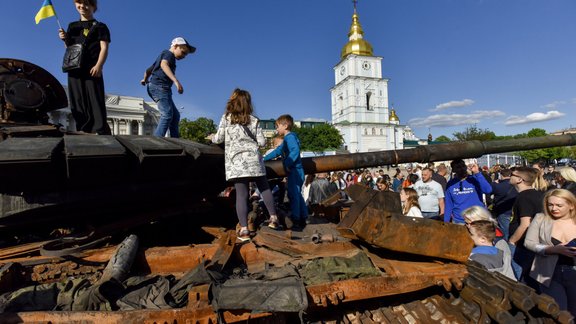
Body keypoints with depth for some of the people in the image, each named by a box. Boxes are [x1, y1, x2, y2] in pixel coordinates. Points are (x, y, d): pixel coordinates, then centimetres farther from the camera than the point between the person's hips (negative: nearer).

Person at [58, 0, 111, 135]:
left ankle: (103, 134, -17)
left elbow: (104, 48, -5)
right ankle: (83, 133, 9)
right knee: (78, 107, 4)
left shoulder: (100, 26, 7)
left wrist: (99, 66, -20)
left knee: (96, 105, -14)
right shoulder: (72, 26, 23)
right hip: (74, 70, 6)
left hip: (92, 70, -6)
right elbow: (70, 48, 26)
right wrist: (65, 39, 3)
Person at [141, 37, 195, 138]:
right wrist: (176, 81, -37)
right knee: (167, 114, -22)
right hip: (159, 86, -10)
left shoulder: (163, 55, 29)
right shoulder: (169, 54, 0)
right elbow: (163, 64, -25)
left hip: (161, 88, 10)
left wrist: (145, 80, 57)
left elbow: (148, 70, 38)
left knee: (175, 115, 8)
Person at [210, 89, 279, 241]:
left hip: (236, 161, -1)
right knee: (264, 188, 16)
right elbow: (262, 142, 5)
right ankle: (274, 218, 21)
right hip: (253, 159, 1)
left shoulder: (226, 118, 5)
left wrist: (212, 137, 29)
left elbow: (219, 139, 7)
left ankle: (244, 229, -7)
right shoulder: (254, 120, 8)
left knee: (241, 194, -3)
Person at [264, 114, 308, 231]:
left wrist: (287, 164, -26)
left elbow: (295, 151, -26)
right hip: (295, 172, 10)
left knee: (293, 195, -7)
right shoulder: (287, 139, 21)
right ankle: (303, 218, 22)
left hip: (295, 171, -10)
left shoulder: (290, 137, -11)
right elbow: (278, 151, 27)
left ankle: (296, 221, -2)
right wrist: (264, 159, 29)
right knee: (297, 195, 14)